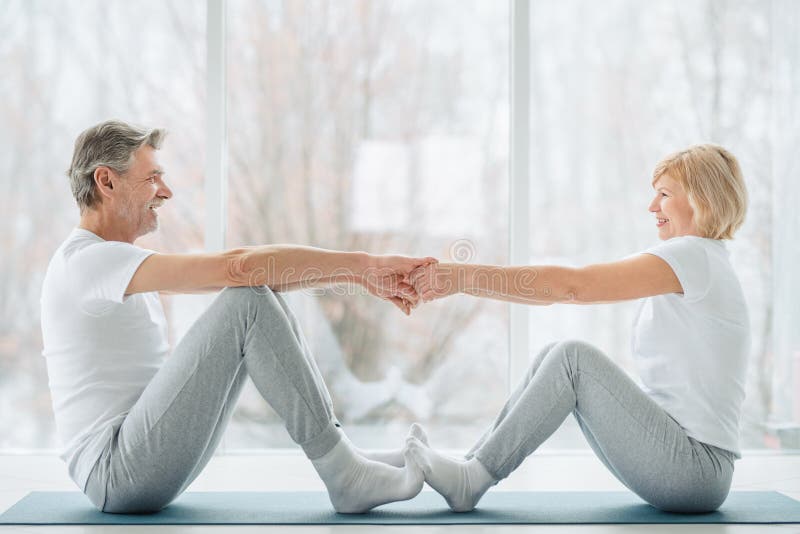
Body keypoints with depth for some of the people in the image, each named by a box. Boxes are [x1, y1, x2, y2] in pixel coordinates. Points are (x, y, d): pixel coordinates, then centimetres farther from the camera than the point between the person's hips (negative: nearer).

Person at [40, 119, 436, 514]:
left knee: (258, 293, 6)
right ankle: (346, 477, -14)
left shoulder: (117, 264, 17)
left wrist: (359, 273, 4)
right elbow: (237, 266, -24)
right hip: (118, 474, -10)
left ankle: (342, 455, 5)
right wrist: (362, 265, -18)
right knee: (249, 301, -20)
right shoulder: (86, 260, -15)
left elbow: (229, 275, 11)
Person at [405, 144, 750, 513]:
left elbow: (571, 285, -21)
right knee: (554, 357, 2)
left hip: (697, 467, -9)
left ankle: (470, 480, -13)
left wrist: (467, 276, -21)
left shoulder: (695, 256, -12)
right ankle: (470, 466, 1)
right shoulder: (683, 265, 17)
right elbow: (566, 290, 8)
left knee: (572, 358, -18)